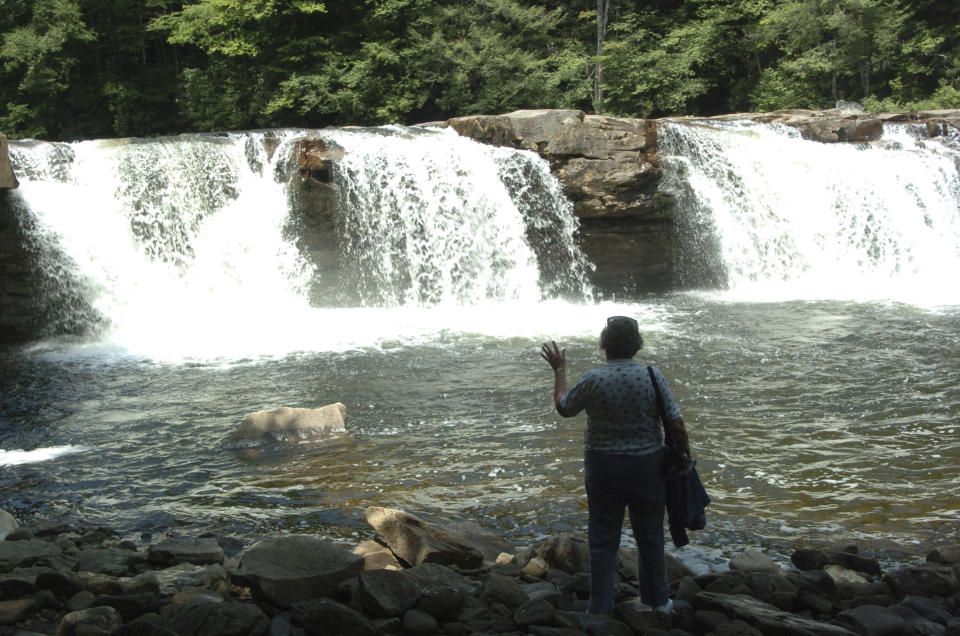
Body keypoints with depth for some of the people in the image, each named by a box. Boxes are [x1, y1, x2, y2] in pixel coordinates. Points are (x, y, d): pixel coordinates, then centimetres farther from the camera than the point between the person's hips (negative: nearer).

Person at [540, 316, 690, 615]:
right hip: (647, 466, 1)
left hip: (603, 469, -1)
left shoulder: (593, 380, -14)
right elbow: (676, 424, -10)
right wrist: (686, 455, 5)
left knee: (603, 539, 10)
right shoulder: (653, 376, -11)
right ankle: (657, 600, 30)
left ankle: (600, 607, 15)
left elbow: (563, 407, 3)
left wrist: (559, 370, 15)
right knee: (649, 536, 17)